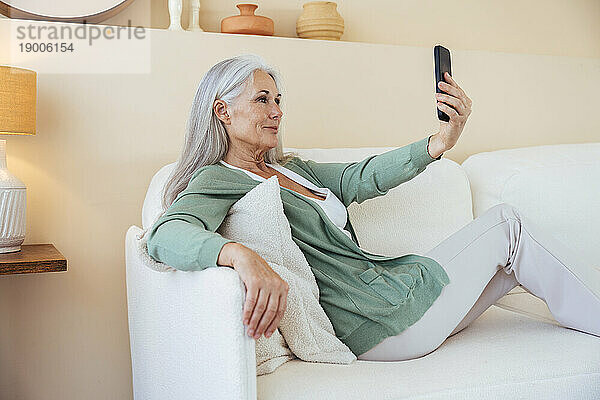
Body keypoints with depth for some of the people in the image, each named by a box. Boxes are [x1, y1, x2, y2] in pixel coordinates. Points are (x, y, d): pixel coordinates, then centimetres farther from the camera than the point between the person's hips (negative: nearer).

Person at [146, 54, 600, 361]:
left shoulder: (291, 168, 17)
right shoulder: (216, 180, -9)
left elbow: (360, 178, 6)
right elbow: (166, 234, -28)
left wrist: (441, 141, -8)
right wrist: (241, 255, -49)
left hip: (389, 287, 8)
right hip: (375, 320, -8)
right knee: (507, 223, -1)